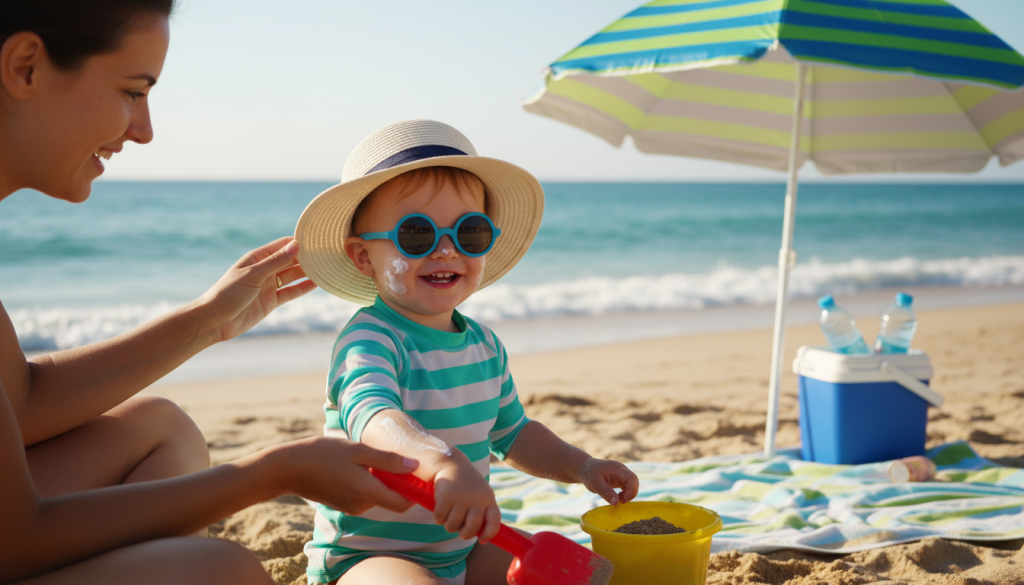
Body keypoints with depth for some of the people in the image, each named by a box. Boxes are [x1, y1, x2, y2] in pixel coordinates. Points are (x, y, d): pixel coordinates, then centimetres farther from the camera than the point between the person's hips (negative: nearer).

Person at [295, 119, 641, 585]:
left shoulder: (485, 345, 5)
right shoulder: (370, 340, -21)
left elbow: (510, 433, 21)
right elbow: (373, 418, -43)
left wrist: (580, 466, 7)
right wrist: (445, 463, -62)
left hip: (465, 546, 7)